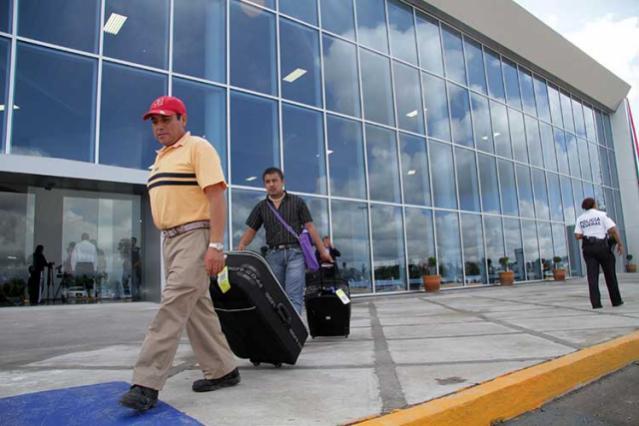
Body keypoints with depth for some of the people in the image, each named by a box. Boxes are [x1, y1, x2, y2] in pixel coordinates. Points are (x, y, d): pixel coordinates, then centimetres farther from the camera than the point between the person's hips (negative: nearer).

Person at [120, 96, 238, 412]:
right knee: (196, 308, 10)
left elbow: (216, 196, -15)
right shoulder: (161, 158, 21)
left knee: (173, 306, -12)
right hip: (170, 239, 9)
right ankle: (222, 371, 19)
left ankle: (147, 384, -8)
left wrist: (216, 245, -23)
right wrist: (169, 243, 17)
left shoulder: (198, 148, -5)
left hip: (195, 235, -9)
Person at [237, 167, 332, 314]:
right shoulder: (261, 207, 14)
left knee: (294, 295, -11)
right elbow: (250, 231, 11)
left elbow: (309, 227, 6)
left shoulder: (297, 202, 8)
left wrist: (322, 250, 0)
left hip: (295, 252, -3)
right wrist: (239, 249, -7)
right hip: (273, 254, 3)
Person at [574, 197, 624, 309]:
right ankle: (616, 300, 22)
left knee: (592, 276, -2)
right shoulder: (602, 215, -2)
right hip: (602, 246, -2)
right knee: (610, 274, 12)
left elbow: (577, 236, -1)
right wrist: (620, 244, -3)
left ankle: (596, 303, -9)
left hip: (588, 248, 2)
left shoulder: (580, 219, 7)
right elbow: (613, 230, -11)